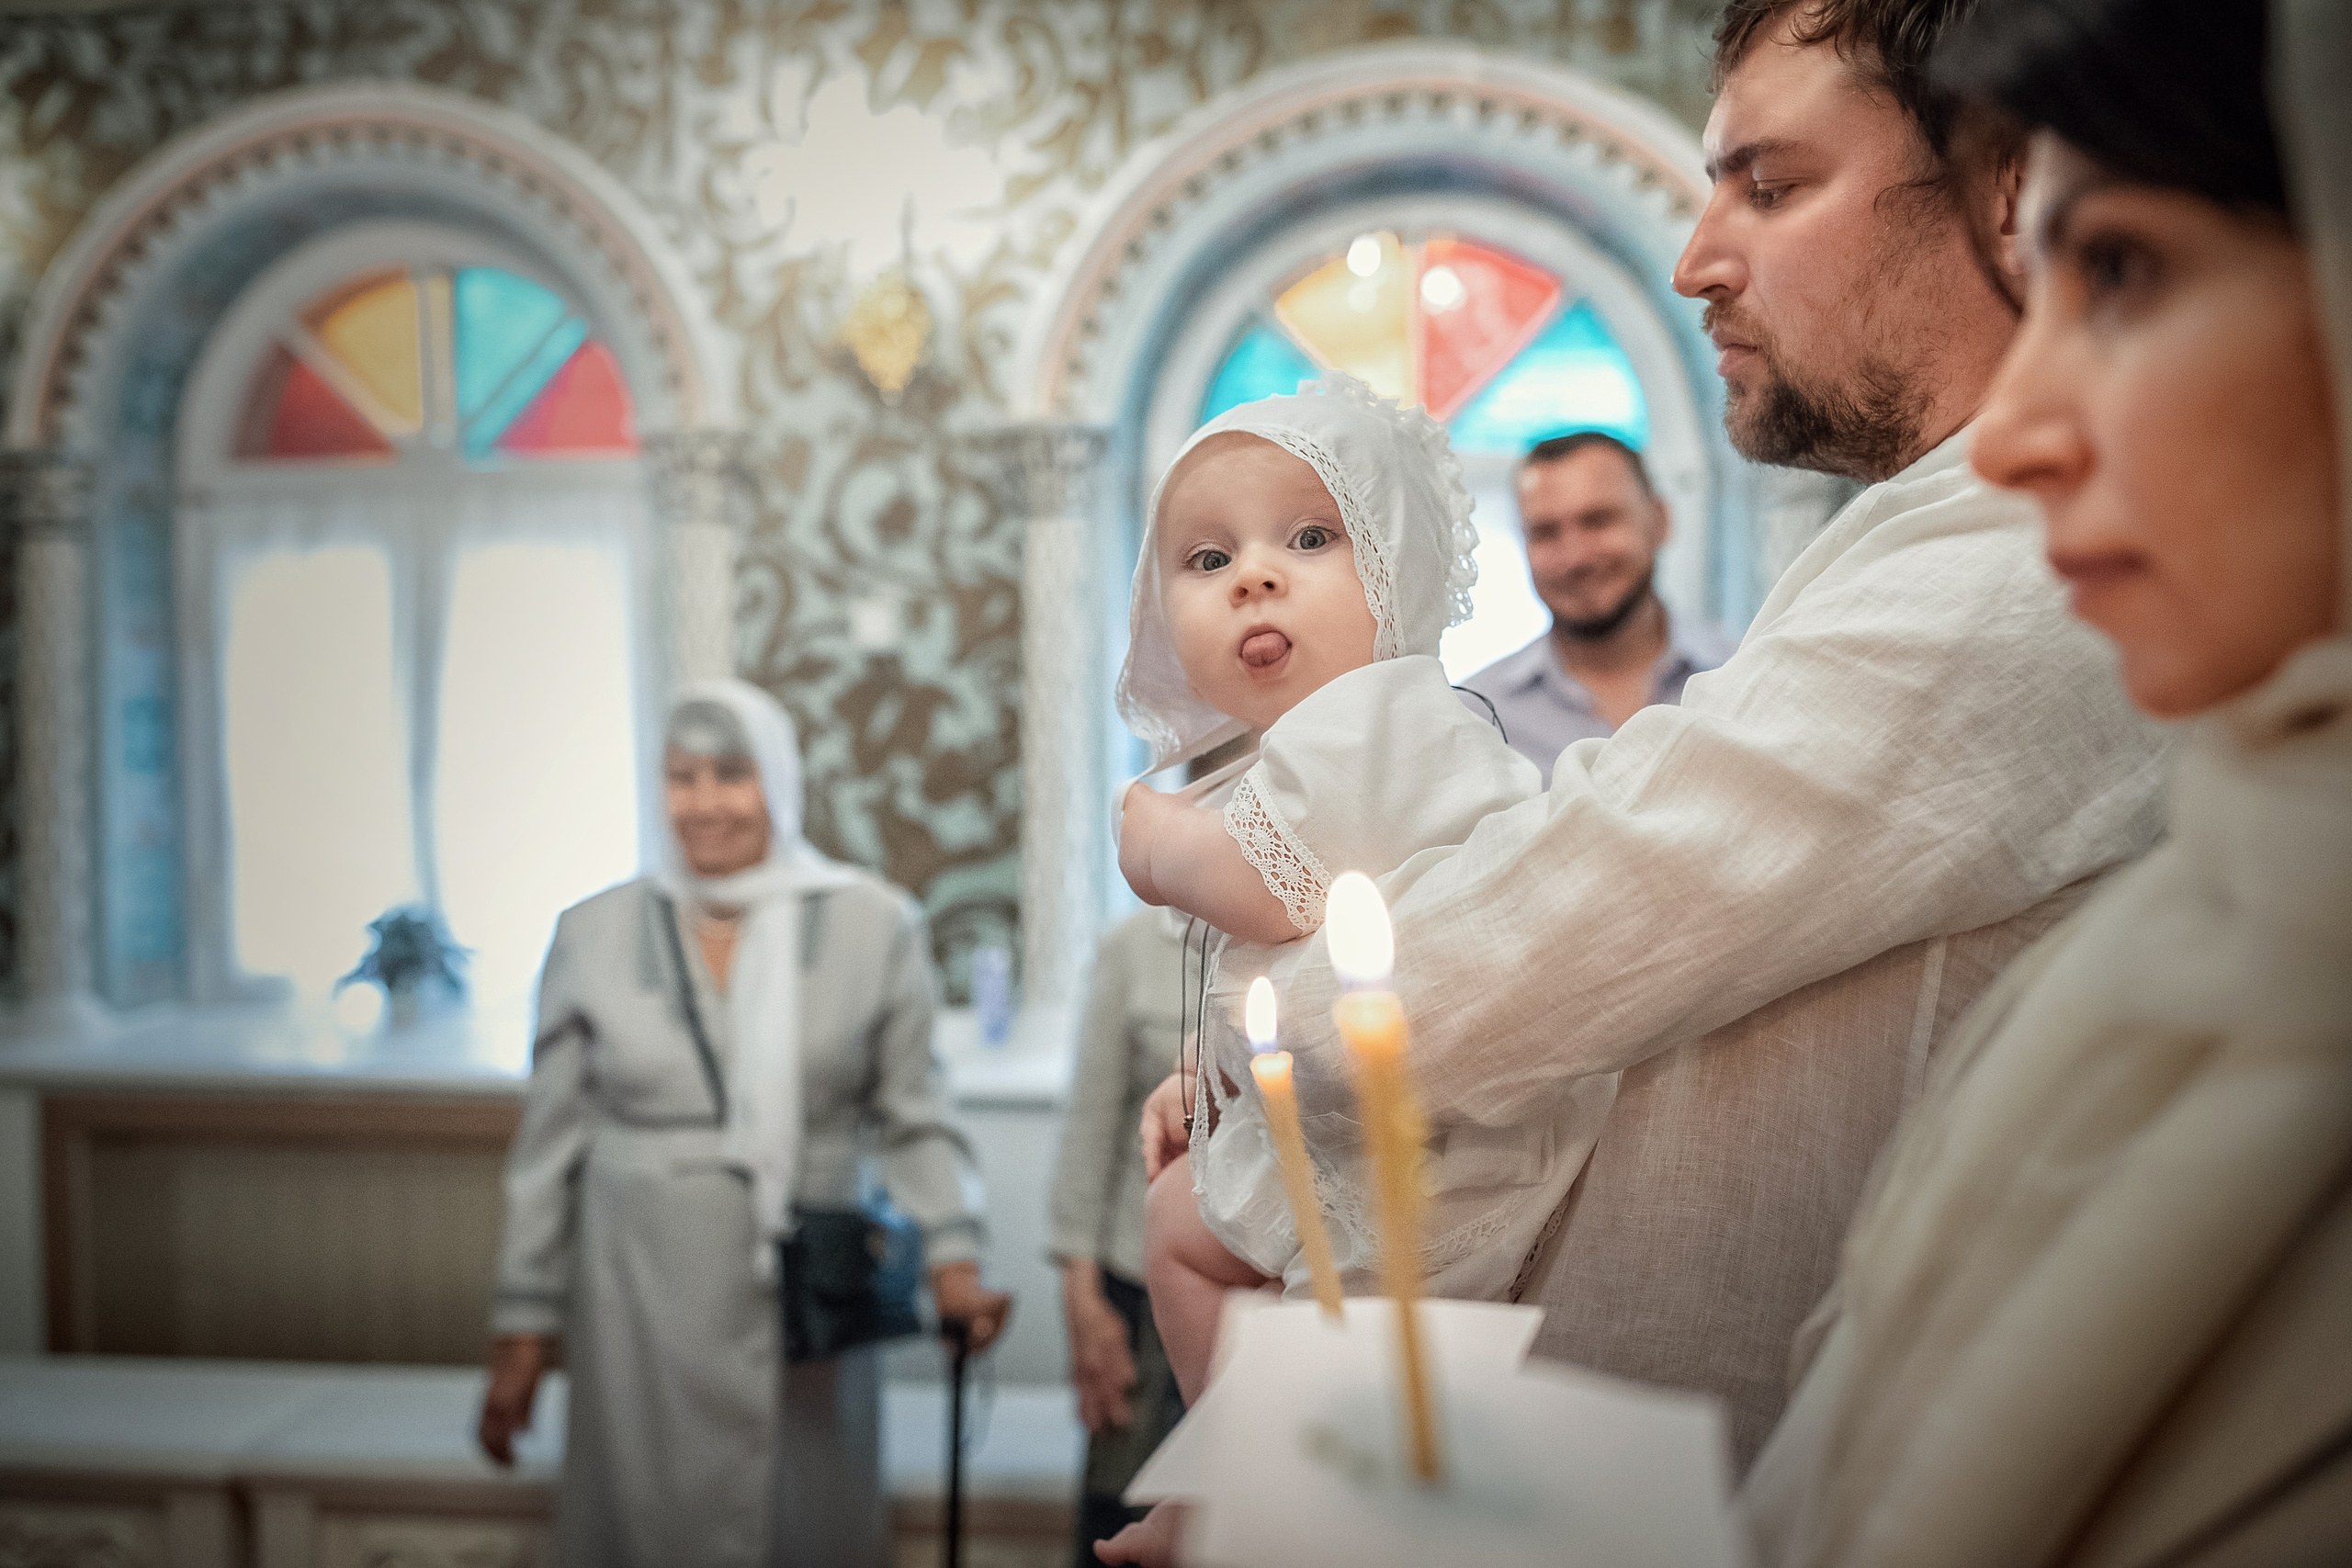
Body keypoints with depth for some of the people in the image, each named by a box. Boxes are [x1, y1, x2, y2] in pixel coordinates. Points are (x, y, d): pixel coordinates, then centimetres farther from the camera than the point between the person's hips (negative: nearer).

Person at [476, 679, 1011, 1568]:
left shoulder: (875, 927, -1)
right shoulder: (592, 936, 2)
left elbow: (913, 1119, 3)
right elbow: (550, 1148, 6)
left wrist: (952, 1261, -10)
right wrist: (522, 1329, 5)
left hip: (807, 1304, 0)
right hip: (643, 1303, 1)